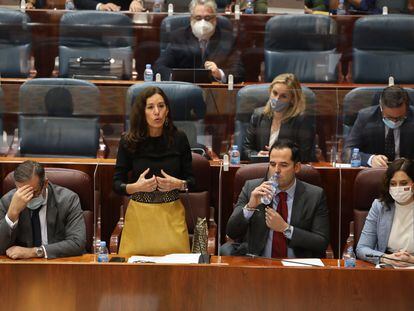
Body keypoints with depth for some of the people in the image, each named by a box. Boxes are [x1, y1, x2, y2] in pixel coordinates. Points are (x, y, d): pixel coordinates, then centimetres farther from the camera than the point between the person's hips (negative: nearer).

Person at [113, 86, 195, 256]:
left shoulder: (179, 139, -2)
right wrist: (136, 187, -20)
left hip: (172, 215, 1)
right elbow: (117, 184, -1)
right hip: (139, 215, 0)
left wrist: (178, 184, -16)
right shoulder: (129, 141, -4)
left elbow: (191, 180, 5)